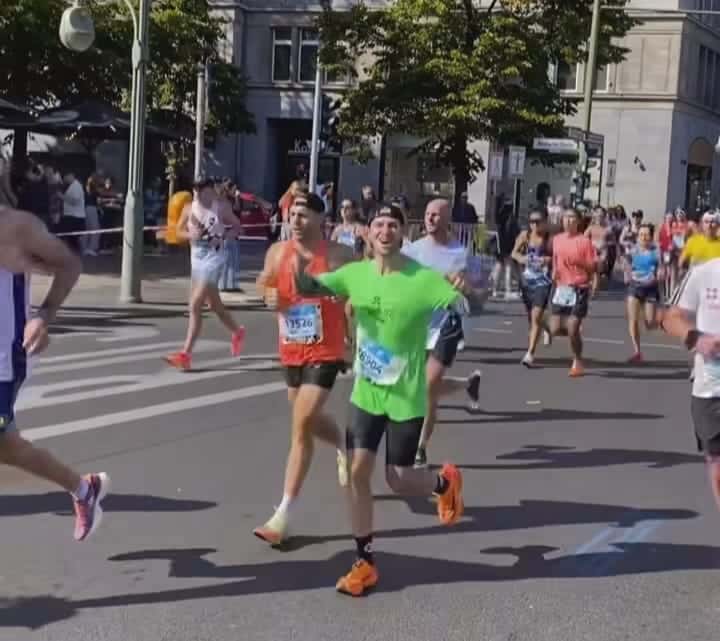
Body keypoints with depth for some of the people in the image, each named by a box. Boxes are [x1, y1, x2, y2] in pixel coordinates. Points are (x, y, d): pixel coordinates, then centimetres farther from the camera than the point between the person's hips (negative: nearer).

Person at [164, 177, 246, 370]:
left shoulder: (219, 210, -10)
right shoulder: (189, 209, 1)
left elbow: (237, 227, 1)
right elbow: (179, 231, 10)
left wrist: (222, 237, -15)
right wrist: (190, 234, -11)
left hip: (214, 259, -6)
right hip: (197, 259, 6)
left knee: (195, 306, -14)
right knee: (215, 305, 22)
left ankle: (185, 354, -14)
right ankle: (237, 332, 49)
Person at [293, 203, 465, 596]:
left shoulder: (424, 279, -17)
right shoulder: (355, 273, -3)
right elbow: (309, 288, -1)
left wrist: (461, 292, -43)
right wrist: (300, 269, -24)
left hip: (406, 398, -4)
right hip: (365, 393, 4)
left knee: (398, 480, 5)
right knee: (356, 472, -2)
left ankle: (445, 483, 41)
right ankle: (365, 563, 11)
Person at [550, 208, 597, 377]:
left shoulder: (584, 241, -6)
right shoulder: (557, 239, 10)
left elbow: (593, 267, -7)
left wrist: (578, 262, -22)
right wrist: (554, 272, 6)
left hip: (579, 289, -5)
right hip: (561, 288, 5)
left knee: (572, 330, -10)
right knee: (555, 329, -2)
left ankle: (577, 363, 10)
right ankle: (573, 328, 32)